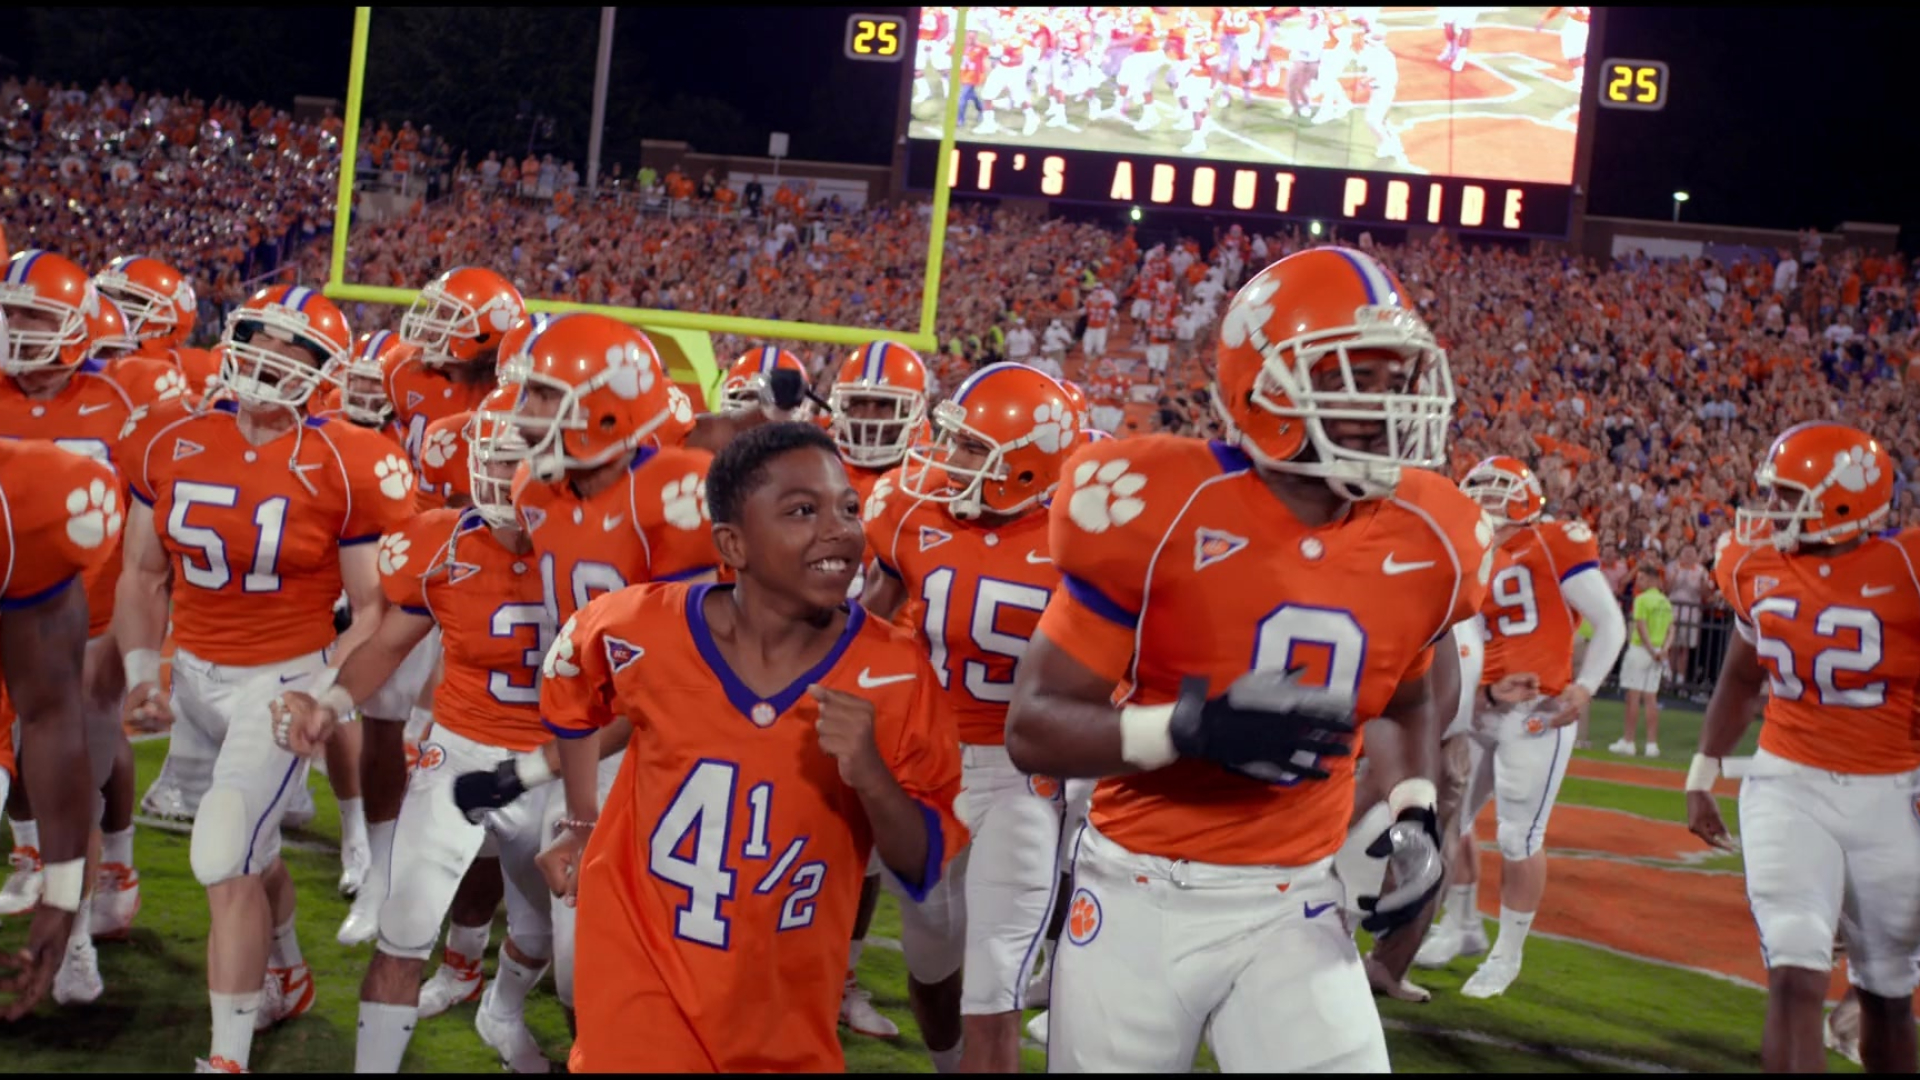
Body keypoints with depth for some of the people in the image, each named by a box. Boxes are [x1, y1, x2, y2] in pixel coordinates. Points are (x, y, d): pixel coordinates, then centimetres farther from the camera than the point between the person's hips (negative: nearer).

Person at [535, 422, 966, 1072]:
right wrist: (582, 824, 15)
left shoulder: (892, 675, -14)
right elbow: (569, 692, 12)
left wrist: (870, 775, -26)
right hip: (642, 972, -1)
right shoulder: (643, 633, -12)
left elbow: (925, 867, -9)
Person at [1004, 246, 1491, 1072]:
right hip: (1142, 894, -3)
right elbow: (1033, 727, -14)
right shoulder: (1160, 512, -16)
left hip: (1292, 905, 3)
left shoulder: (1427, 541, -2)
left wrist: (1413, 813, 0)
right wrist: (1193, 729, -30)